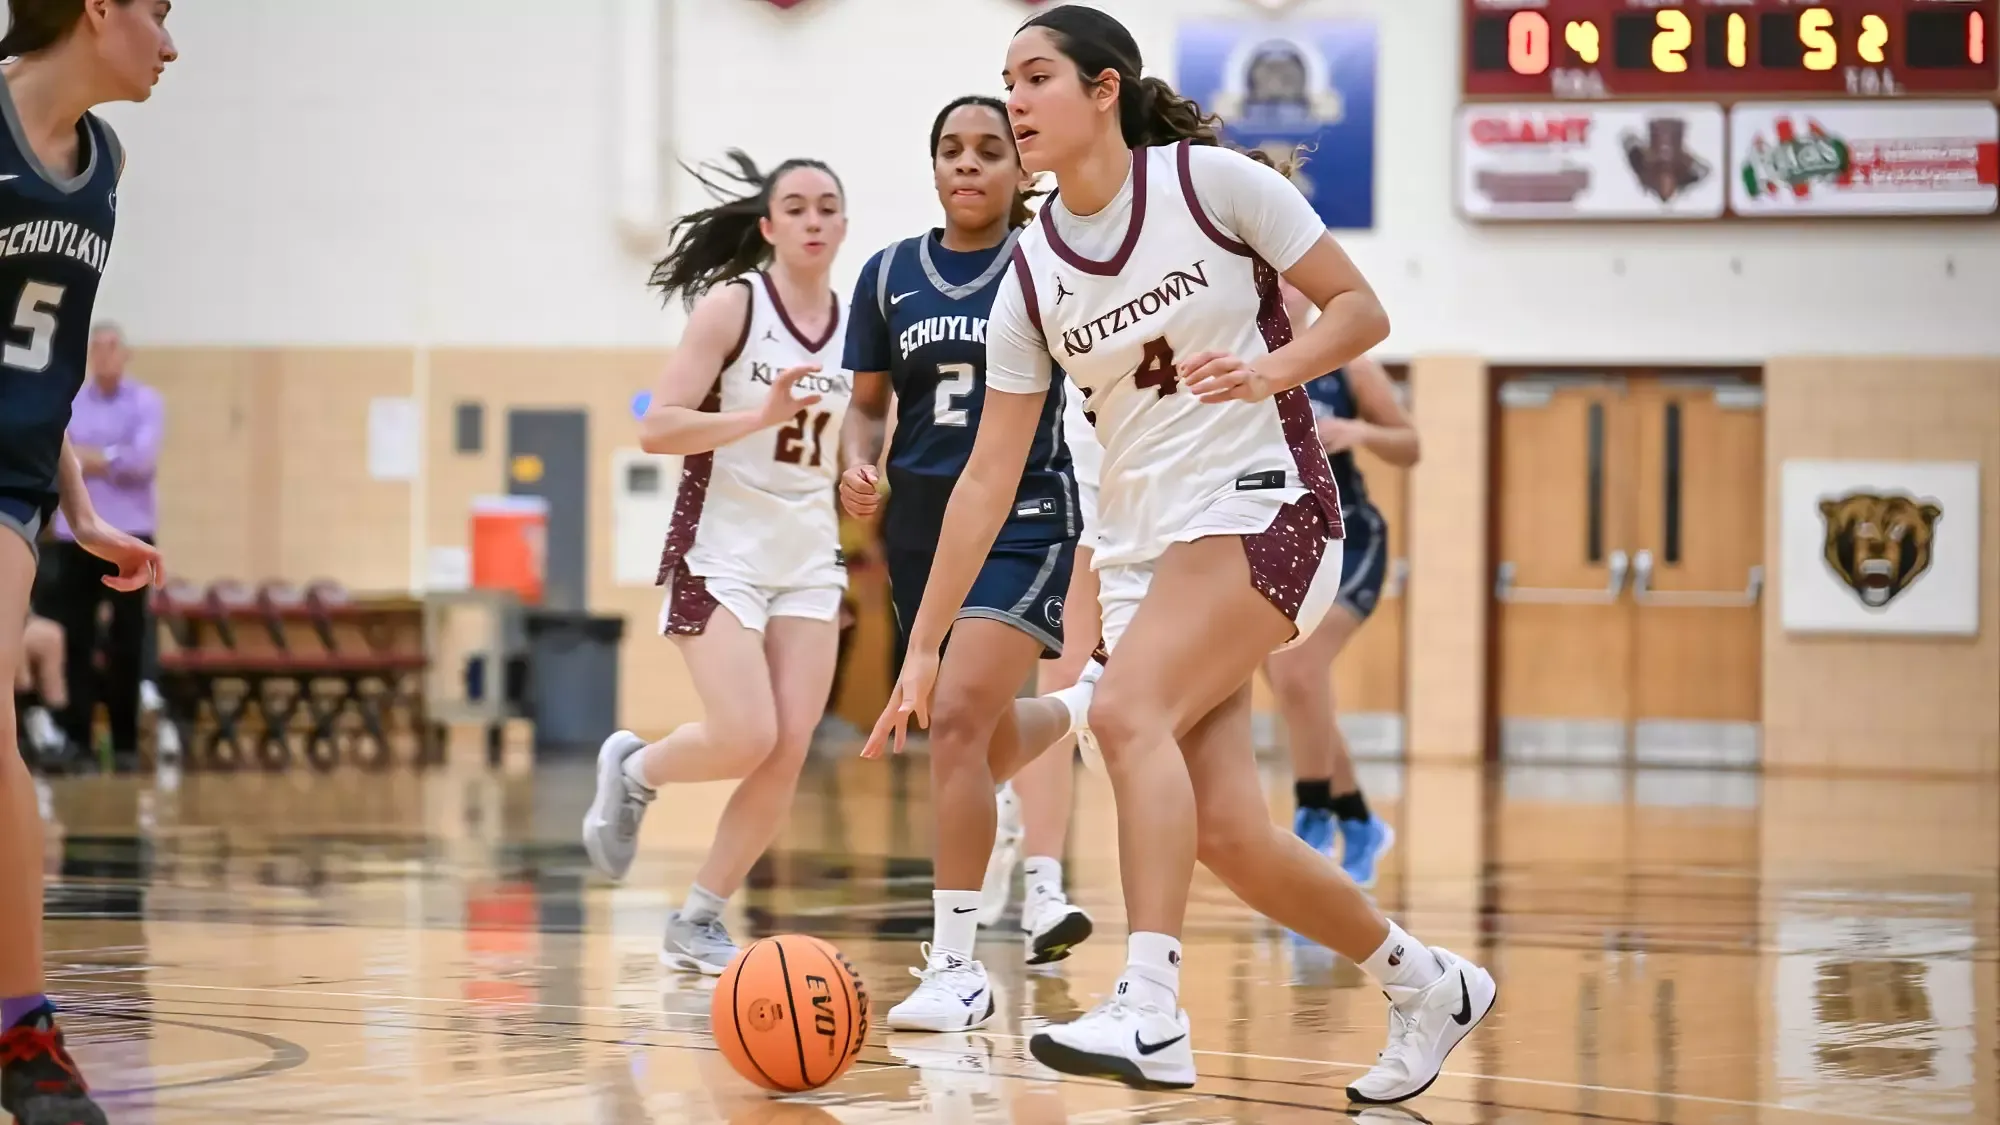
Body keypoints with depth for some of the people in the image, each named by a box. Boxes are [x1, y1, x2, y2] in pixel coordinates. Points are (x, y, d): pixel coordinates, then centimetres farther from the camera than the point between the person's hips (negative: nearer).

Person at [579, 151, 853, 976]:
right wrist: (763, 414, -25)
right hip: (721, 547, -5)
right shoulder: (731, 306, -8)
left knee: (788, 753, -4)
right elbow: (657, 428, -15)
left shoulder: (854, 323, 7)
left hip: (810, 557, 5)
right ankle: (632, 771, 15)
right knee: (745, 739, -17)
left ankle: (697, 922, 9)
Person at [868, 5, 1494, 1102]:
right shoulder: (1031, 274, 6)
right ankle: (1425, 984, 21)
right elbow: (989, 474, 7)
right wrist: (923, 645, 4)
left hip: (1261, 509, -5)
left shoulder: (1214, 181, -7)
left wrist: (1270, 369, -23)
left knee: (1126, 710, -28)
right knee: (1224, 833, -2)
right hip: (1139, 546, 5)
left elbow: (1361, 308, -2)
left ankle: (1150, 1013, -32)